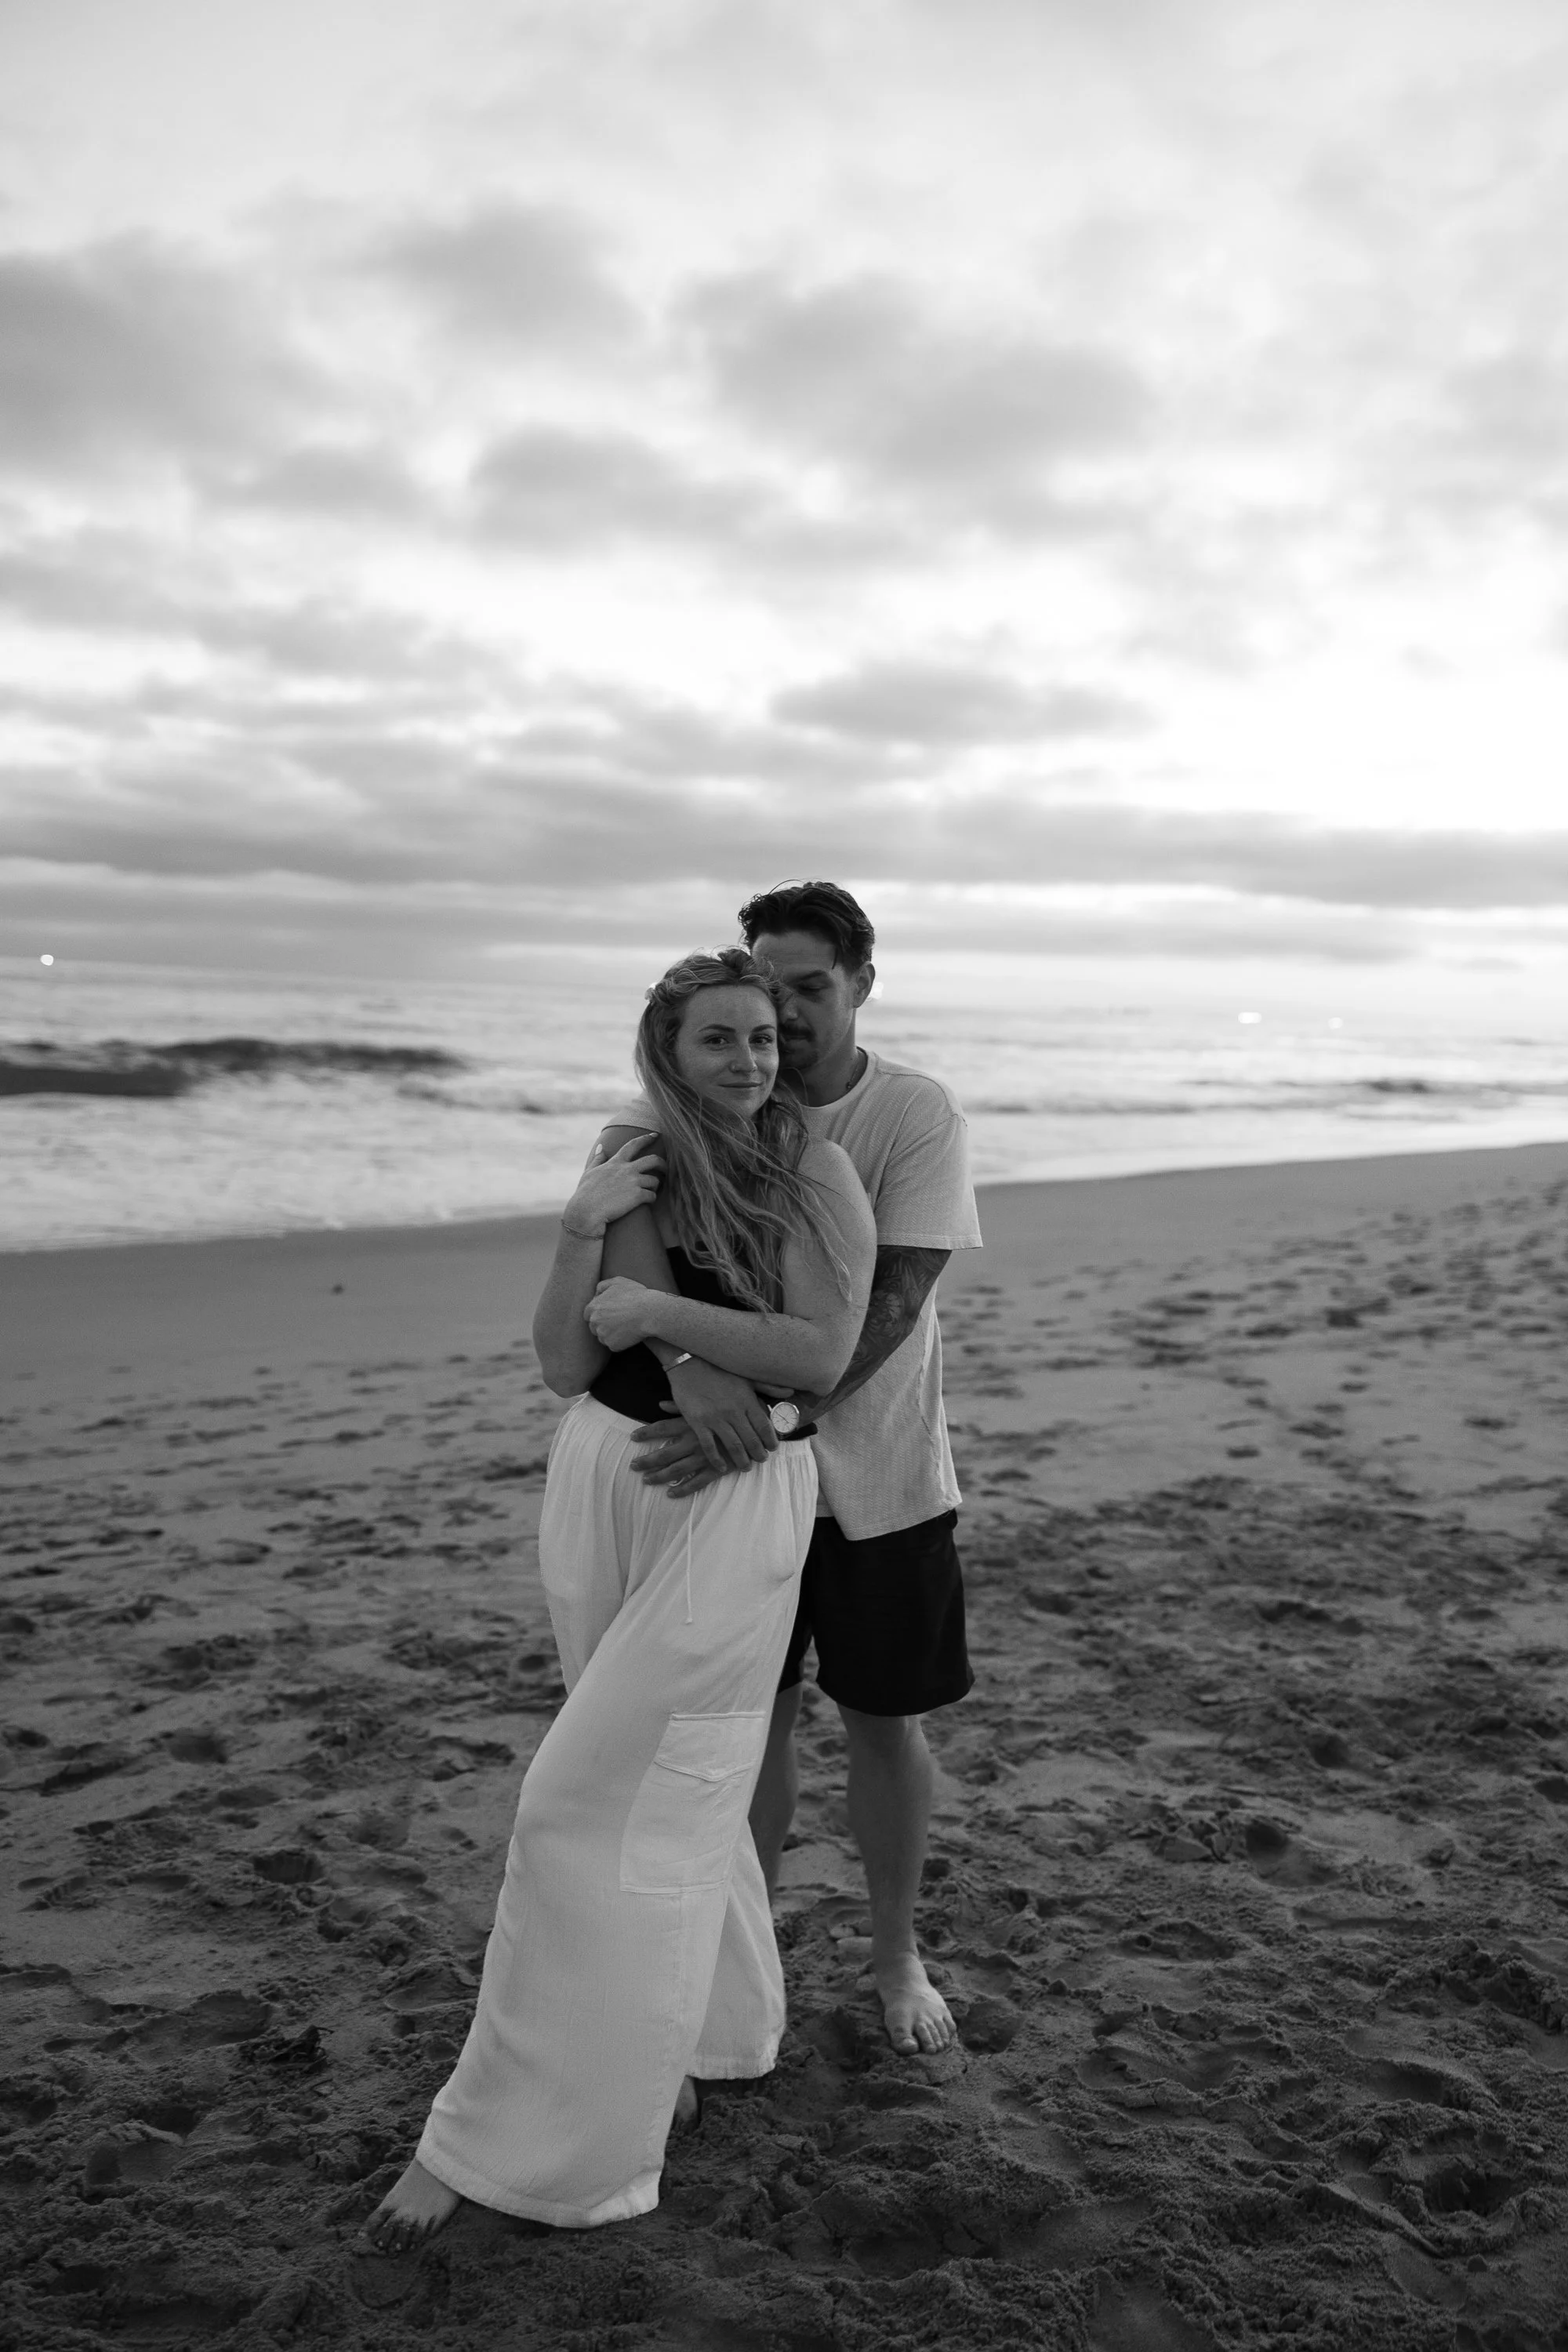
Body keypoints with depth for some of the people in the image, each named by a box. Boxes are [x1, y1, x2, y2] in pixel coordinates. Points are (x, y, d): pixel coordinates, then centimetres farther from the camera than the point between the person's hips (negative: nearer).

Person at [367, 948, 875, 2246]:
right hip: (602, 1476, 5)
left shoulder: (814, 1170, -7)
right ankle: (707, 2026, 41)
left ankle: (510, 2137, 10)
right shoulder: (628, 1166, 5)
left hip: (736, 1498, -5)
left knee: (594, 1806, -3)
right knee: (673, 1782, 18)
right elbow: (566, 1365, 2)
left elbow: (820, 1355, -17)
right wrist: (585, 1234, -13)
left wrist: (652, 1307, -15)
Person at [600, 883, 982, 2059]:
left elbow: (889, 1303, -23)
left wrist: (768, 1421, -36)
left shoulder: (918, 1112, -14)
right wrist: (691, 1356, -43)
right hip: (741, 1467, 1)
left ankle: (898, 1953, 34)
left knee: (884, 1720, 11)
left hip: (880, 1474, -1)